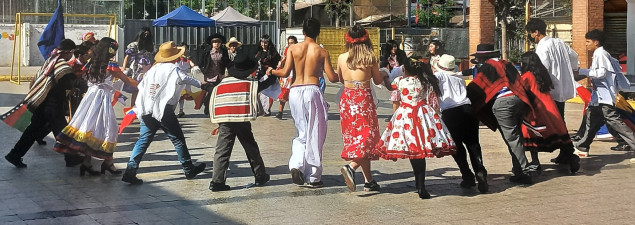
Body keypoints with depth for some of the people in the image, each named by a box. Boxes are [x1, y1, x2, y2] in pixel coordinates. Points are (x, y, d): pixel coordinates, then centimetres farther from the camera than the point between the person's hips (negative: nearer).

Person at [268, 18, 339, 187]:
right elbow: (332, 78, 1)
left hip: (295, 91, 2)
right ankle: (313, 177, 9)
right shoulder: (321, 52, 4)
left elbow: (285, 73, -3)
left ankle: (296, 164, -6)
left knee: (302, 133, 16)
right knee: (314, 135, 5)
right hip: (312, 90, -2)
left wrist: (271, 71, 16)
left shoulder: (293, 49, 6)